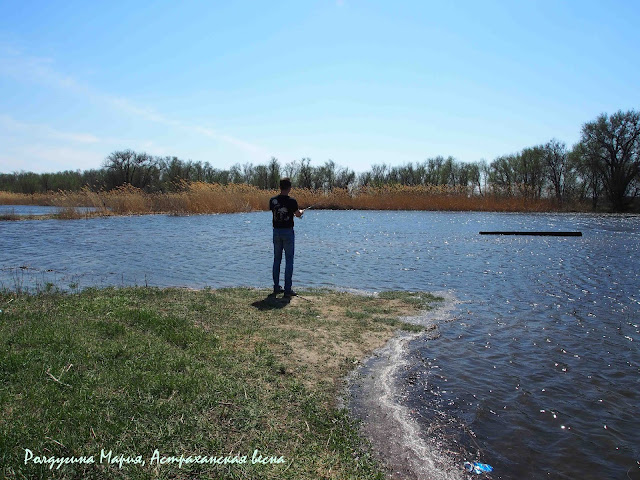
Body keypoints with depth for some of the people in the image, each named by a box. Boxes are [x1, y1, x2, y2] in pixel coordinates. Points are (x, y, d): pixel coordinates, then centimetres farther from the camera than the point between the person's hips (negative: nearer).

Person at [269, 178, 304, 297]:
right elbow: (298, 214, 3)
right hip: (288, 231, -4)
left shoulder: (272, 200, 0)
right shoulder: (291, 201, -12)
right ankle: (287, 289, 0)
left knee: (277, 259, 14)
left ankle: (276, 287, 19)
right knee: (289, 260, 1)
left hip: (276, 231, 4)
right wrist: (301, 211, 28)